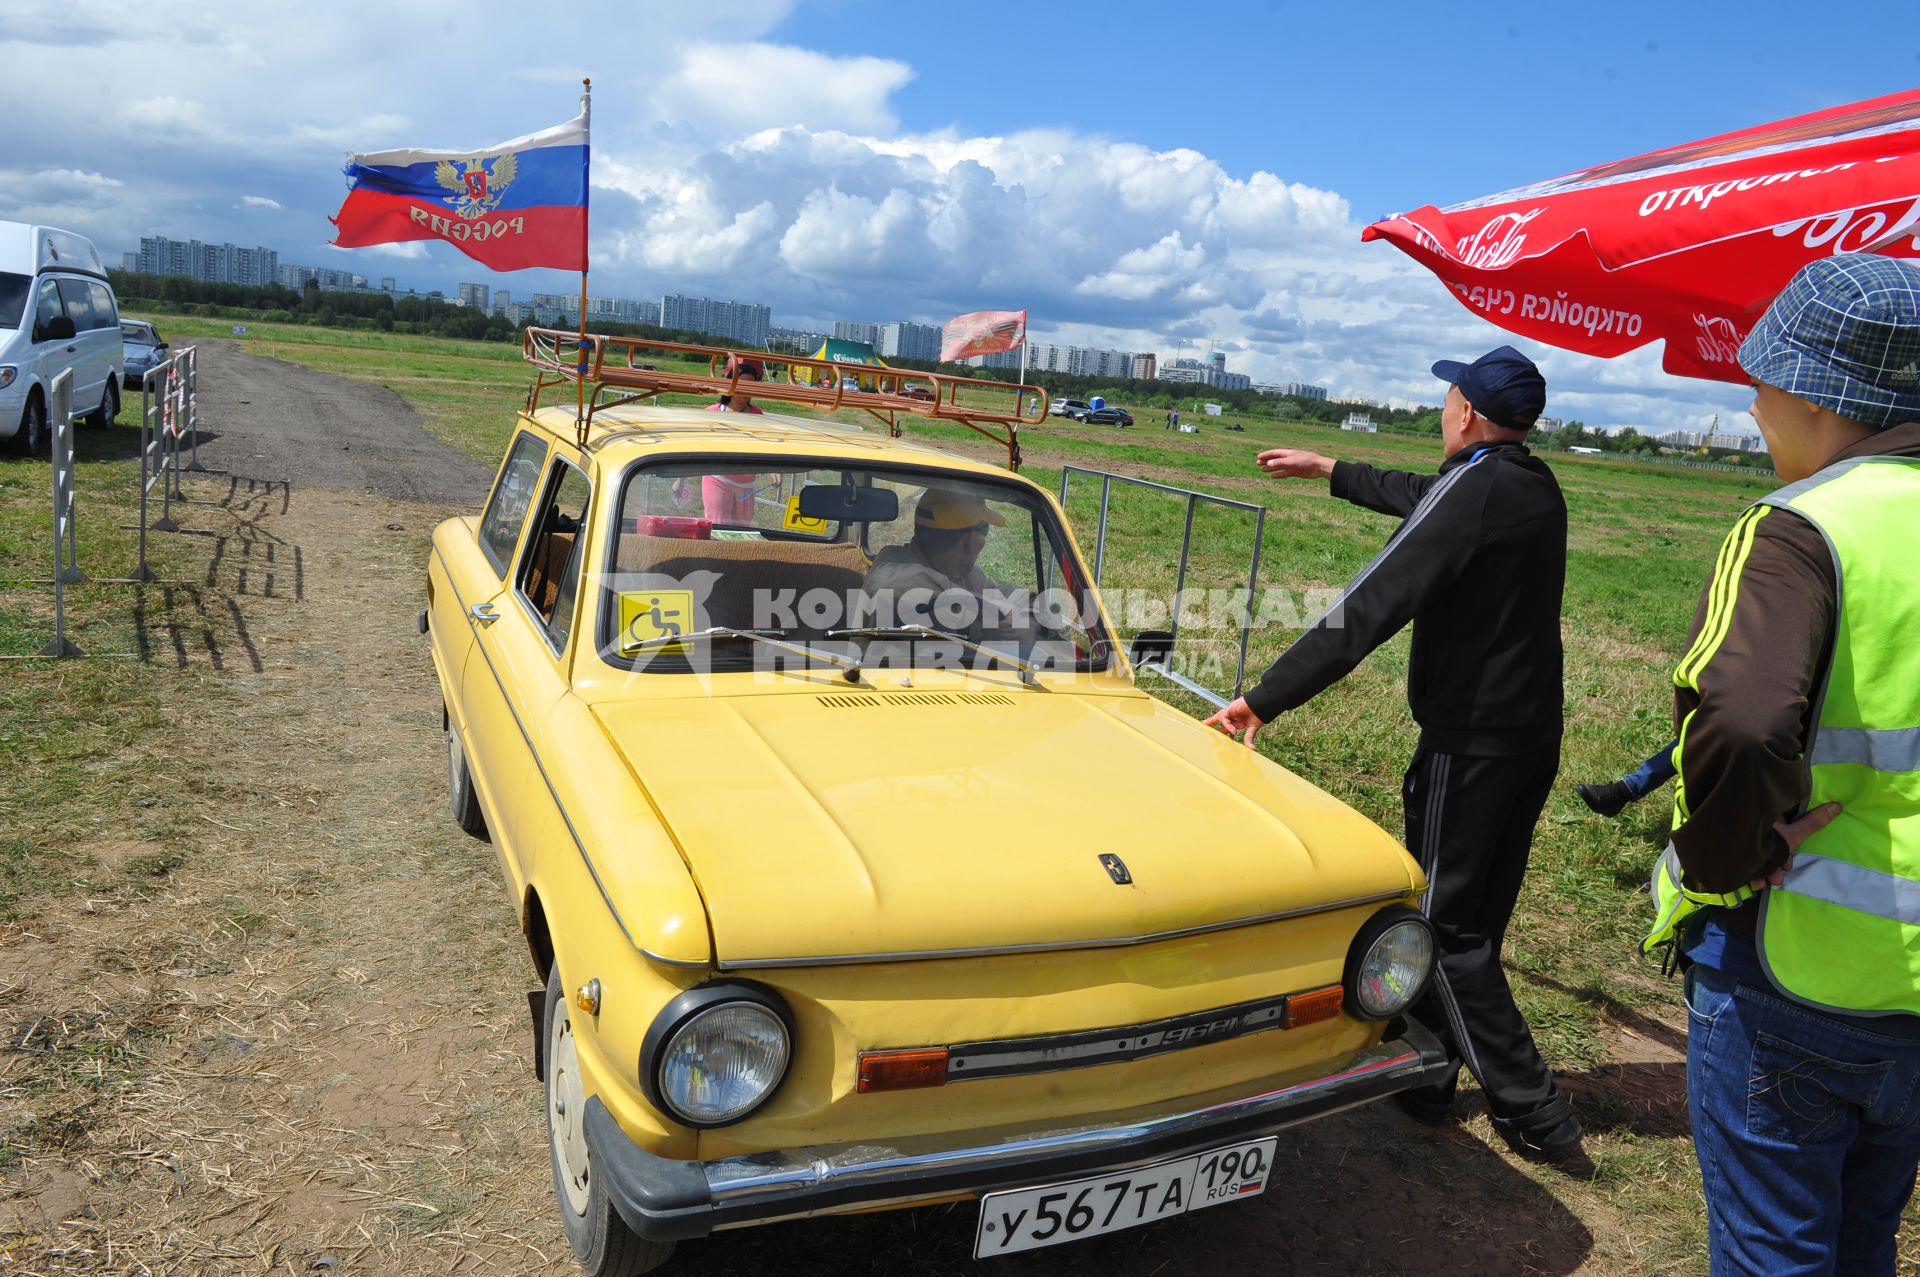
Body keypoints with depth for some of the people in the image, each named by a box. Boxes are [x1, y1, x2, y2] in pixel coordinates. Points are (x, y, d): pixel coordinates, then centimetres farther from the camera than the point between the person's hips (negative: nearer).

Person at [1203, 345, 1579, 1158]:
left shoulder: (1472, 491, -19)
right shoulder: (1535, 488, 8)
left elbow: (1370, 608, -25)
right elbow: (1423, 500, 26)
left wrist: (1267, 697, -24)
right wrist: (1330, 471, 36)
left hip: (1470, 743, -9)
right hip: (1532, 738, 9)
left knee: (1444, 926, 2)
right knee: (1473, 918, 16)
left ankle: (1533, 1113, 7)